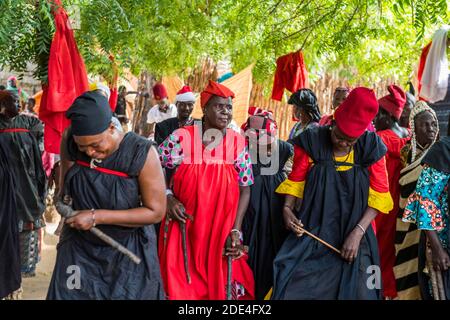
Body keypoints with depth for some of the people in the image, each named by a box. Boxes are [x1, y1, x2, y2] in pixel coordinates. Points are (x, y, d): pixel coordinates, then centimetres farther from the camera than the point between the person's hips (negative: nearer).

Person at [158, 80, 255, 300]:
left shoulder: (238, 143, -1)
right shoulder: (181, 137, -8)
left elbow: (245, 189, 2)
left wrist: (235, 230, -4)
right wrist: (168, 198, -13)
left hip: (222, 231, 2)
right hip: (184, 228, -2)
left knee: (221, 284, 11)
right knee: (182, 285, 6)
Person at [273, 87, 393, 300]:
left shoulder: (370, 147, -4)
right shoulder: (312, 141, -5)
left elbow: (378, 195, -3)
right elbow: (296, 179, 5)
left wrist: (358, 232, -12)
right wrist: (287, 209, -13)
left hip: (353, 236, 1)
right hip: (312, 233, 0)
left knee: (356, 290, 2)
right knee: (294, 288, -3)